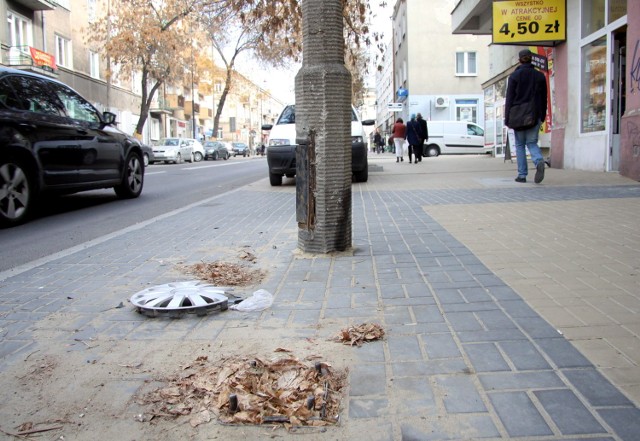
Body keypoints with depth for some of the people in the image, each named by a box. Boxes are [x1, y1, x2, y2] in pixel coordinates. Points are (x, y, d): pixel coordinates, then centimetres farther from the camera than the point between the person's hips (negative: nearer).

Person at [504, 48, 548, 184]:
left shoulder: (514, 76, -2)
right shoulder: (540, 76, 7)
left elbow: (509, 98, -5)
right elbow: (544, 98, 10)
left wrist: (507, 118, -3)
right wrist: (542, 115, 17)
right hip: (535, 115, 2)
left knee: (520, 145, 7)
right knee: (532, 142, 8)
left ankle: (522, 175, 5)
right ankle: (539, 161, -23)